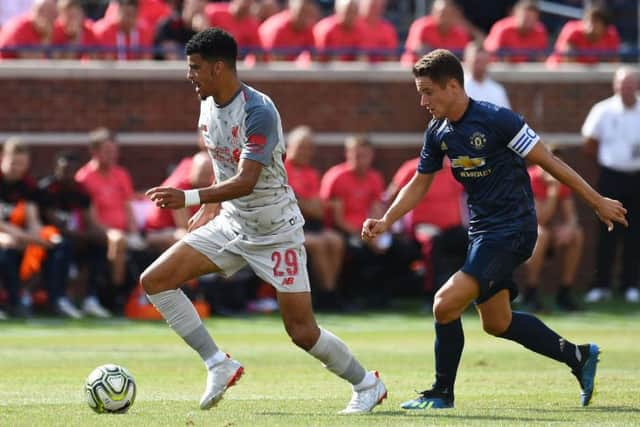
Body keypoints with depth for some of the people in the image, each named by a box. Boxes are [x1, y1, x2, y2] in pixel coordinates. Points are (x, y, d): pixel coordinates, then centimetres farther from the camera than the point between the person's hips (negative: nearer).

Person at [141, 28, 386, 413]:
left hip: (276, 232, -8)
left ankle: (367, 384, 18)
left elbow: (246, 181, -33)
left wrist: (190, 198, -43)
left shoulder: (258, 111, -25)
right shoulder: (208, 106, 1)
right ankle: (219, 366, -1)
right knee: (154, 280, -6)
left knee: (302, 331, -7)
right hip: (231, 223, 8)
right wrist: (208, 208, 18)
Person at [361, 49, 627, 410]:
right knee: (497, 323, 15)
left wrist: (597, 202, -6)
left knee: (446, 304, -17)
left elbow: (548, 161, -11)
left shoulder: (497, 119, -18)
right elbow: (419, 184, 17)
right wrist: (386, 222, 3)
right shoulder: (438, 134, 4)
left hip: (511, 230, -9)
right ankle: (579, 357, 31)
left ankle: (442, 393, 0)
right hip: (482, 231, 9)